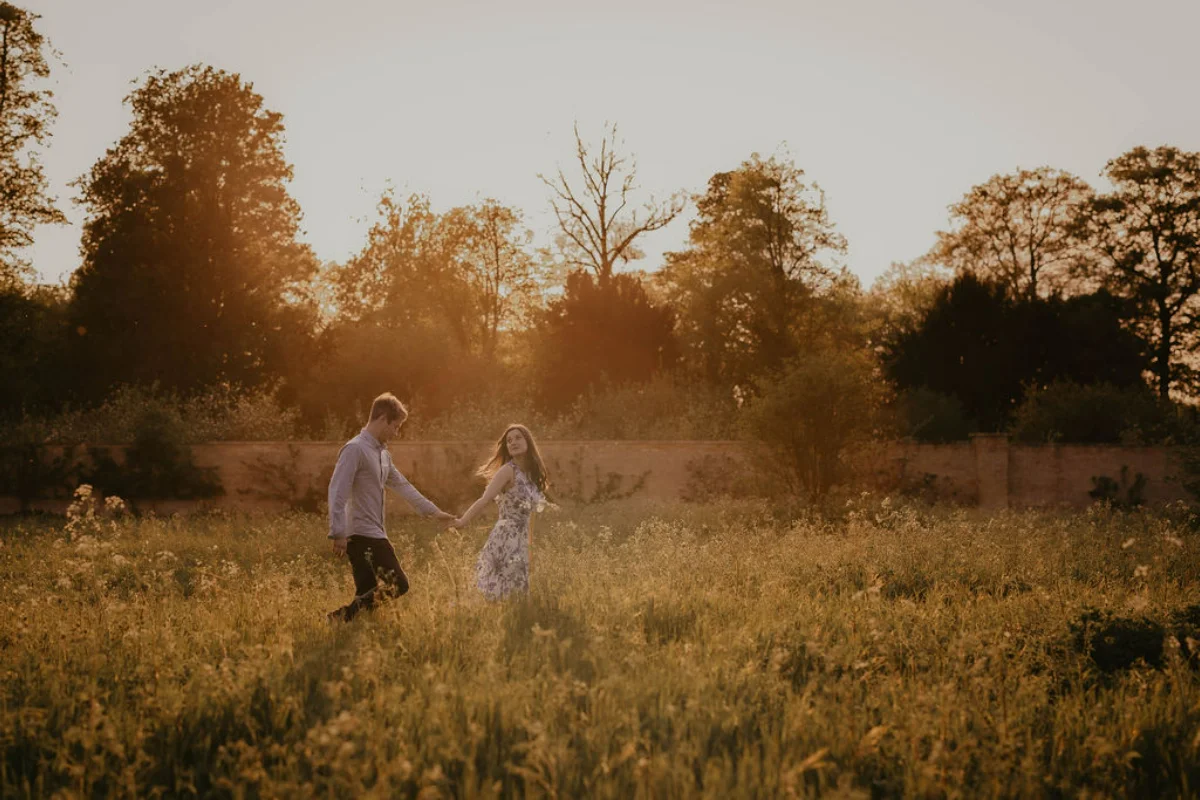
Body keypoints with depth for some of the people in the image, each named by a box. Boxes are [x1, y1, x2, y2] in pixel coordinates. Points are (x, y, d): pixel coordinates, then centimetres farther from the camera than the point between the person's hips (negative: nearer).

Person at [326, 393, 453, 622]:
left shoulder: (383, 453, 18)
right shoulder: (355, 449, -12)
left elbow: (402, 485, 27)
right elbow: (337, 492, -18)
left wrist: (432, 510, 29)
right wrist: (338, 534, -23)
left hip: (375, 535, 10)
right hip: (362, 535, -10)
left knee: (367, 597, 6)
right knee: (398, 585, -13)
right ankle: (342, 616, -13)